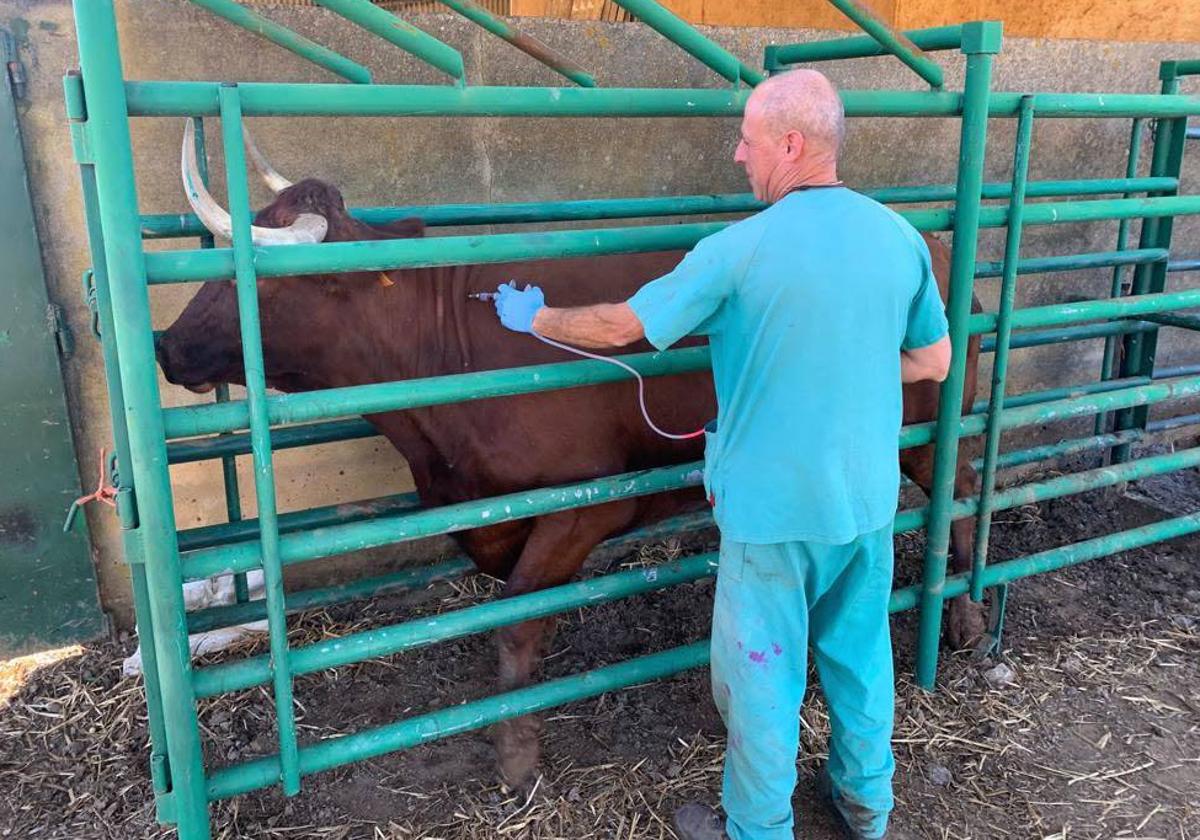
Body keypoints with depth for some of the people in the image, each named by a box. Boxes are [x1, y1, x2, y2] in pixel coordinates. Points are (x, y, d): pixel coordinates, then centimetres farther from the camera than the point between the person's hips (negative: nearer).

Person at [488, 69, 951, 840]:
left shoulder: (740, 249, -18)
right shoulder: (902, 237, -2)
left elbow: (621, 326, -10)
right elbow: (933, 362, 7)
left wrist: (536, 319, 7)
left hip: (773, 507, -5)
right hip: (868, 499, 6)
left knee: (763, 675, 12)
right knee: (861, 652, 23)